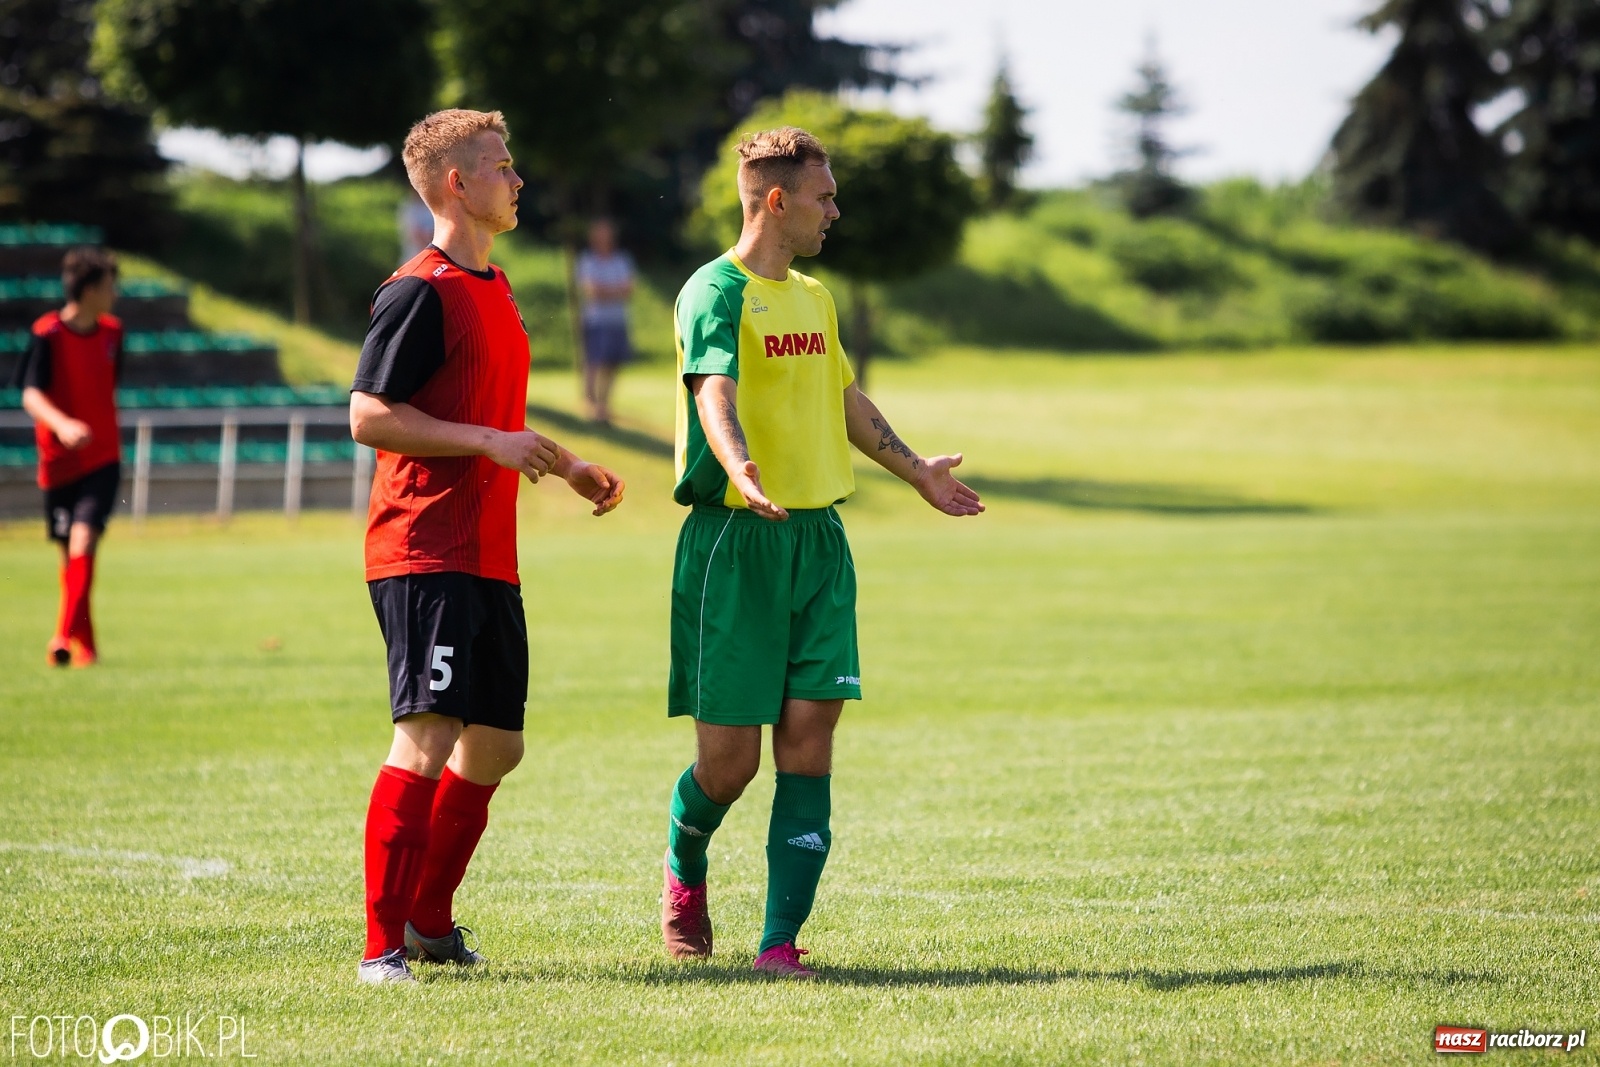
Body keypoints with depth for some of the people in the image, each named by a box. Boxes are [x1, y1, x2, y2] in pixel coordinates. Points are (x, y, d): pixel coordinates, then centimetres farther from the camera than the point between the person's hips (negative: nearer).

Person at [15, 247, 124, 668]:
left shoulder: (111, 332, 5)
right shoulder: (47, 334, -11)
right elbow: (31, 395, -20)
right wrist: (62, 424, -37)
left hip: (102, 459, 2)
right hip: (59, 460, -2)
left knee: (83, 539, -18)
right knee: (70, 552, 7)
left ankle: (66, 636, -24)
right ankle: (85, 646, 21)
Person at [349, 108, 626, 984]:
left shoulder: (493, 289, 19)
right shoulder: (419, 292, -11)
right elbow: (368, 416, -16)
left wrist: (570, 468, 27)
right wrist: (490, 442, -19)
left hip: (488, 557, 10)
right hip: (423, 555, -10)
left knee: (496, 742, 12)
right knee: (428, 735, -15)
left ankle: (429, 920, 25)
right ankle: (383, 947, -12)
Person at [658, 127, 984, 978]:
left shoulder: (813, 298, 16)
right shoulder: (716, 293, -9)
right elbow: (714, 393, -26)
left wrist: (914, 469, 45)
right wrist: (739, 469, -45)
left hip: (818, 540, 7)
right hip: (735, 544, -7)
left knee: (808, 738, -4)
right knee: (728, 756, -3)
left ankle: (781, 940, -4)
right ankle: (684, 876, 29)